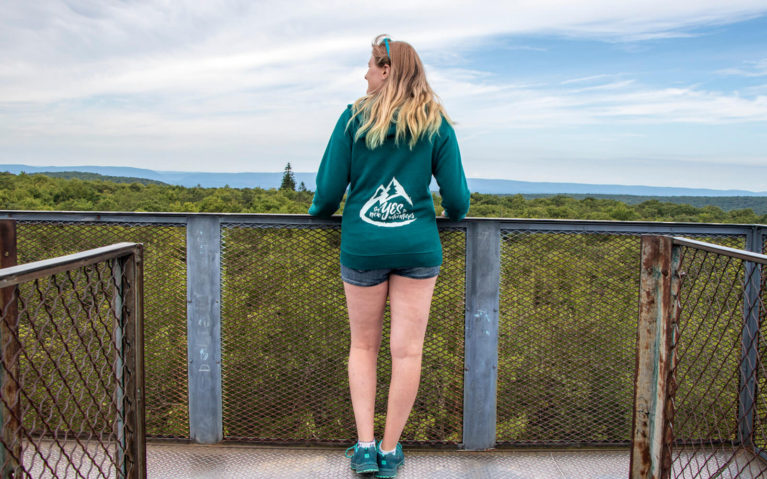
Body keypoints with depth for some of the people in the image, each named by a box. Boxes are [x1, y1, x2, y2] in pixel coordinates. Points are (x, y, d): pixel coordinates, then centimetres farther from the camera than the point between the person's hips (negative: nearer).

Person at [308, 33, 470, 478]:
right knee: (408, 351, 8)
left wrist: (318, 211, 18)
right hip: (418, 247, 1)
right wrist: (454, 216, 21)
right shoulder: (437, 124, 1)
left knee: (364, 345, 16)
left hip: (362, 246, 0)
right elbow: (456, 197, -1)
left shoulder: (354, 118, -2)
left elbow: (329, 190, -4)